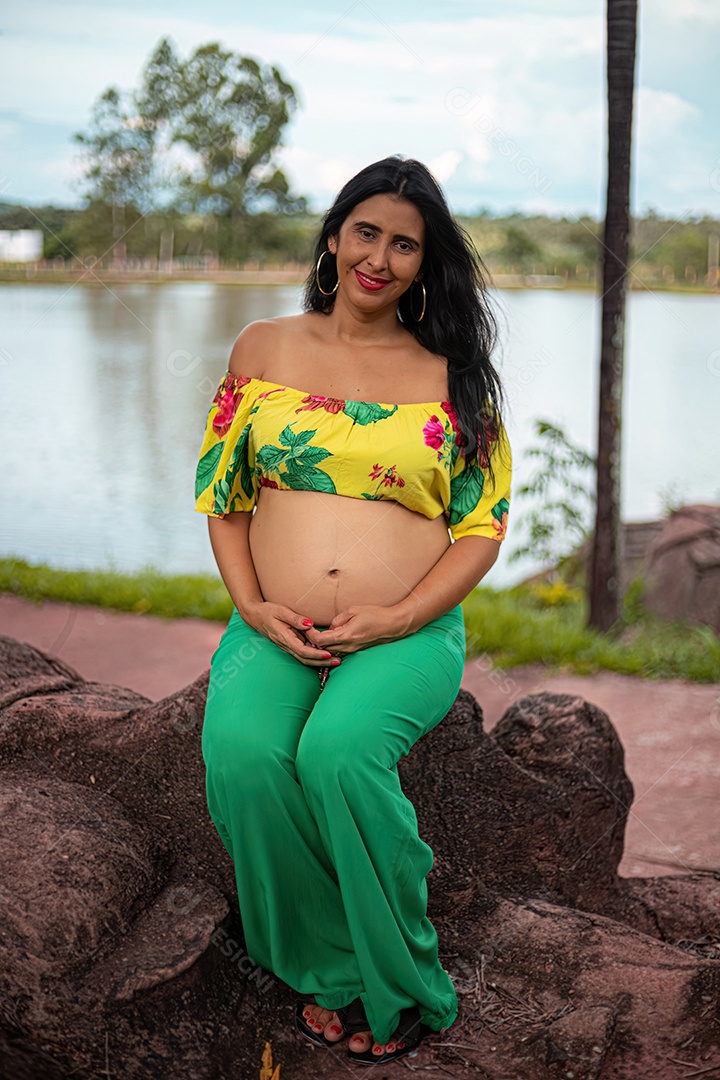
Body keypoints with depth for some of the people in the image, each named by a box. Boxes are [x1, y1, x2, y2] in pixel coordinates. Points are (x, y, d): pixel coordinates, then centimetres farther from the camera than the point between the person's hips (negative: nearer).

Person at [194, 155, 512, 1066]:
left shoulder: (451, 373, 8)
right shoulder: (263, 349, 12)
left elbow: (482, 526, 4)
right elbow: (222, 495, 12)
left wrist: (393, 620, -11)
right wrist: (253, 607, -5)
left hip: (409, 633, -1)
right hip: (274, 631, 2)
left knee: (339, 749, -32)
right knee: (240, 752, -30)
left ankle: (396, 987, -9)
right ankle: (328, 970, -8)